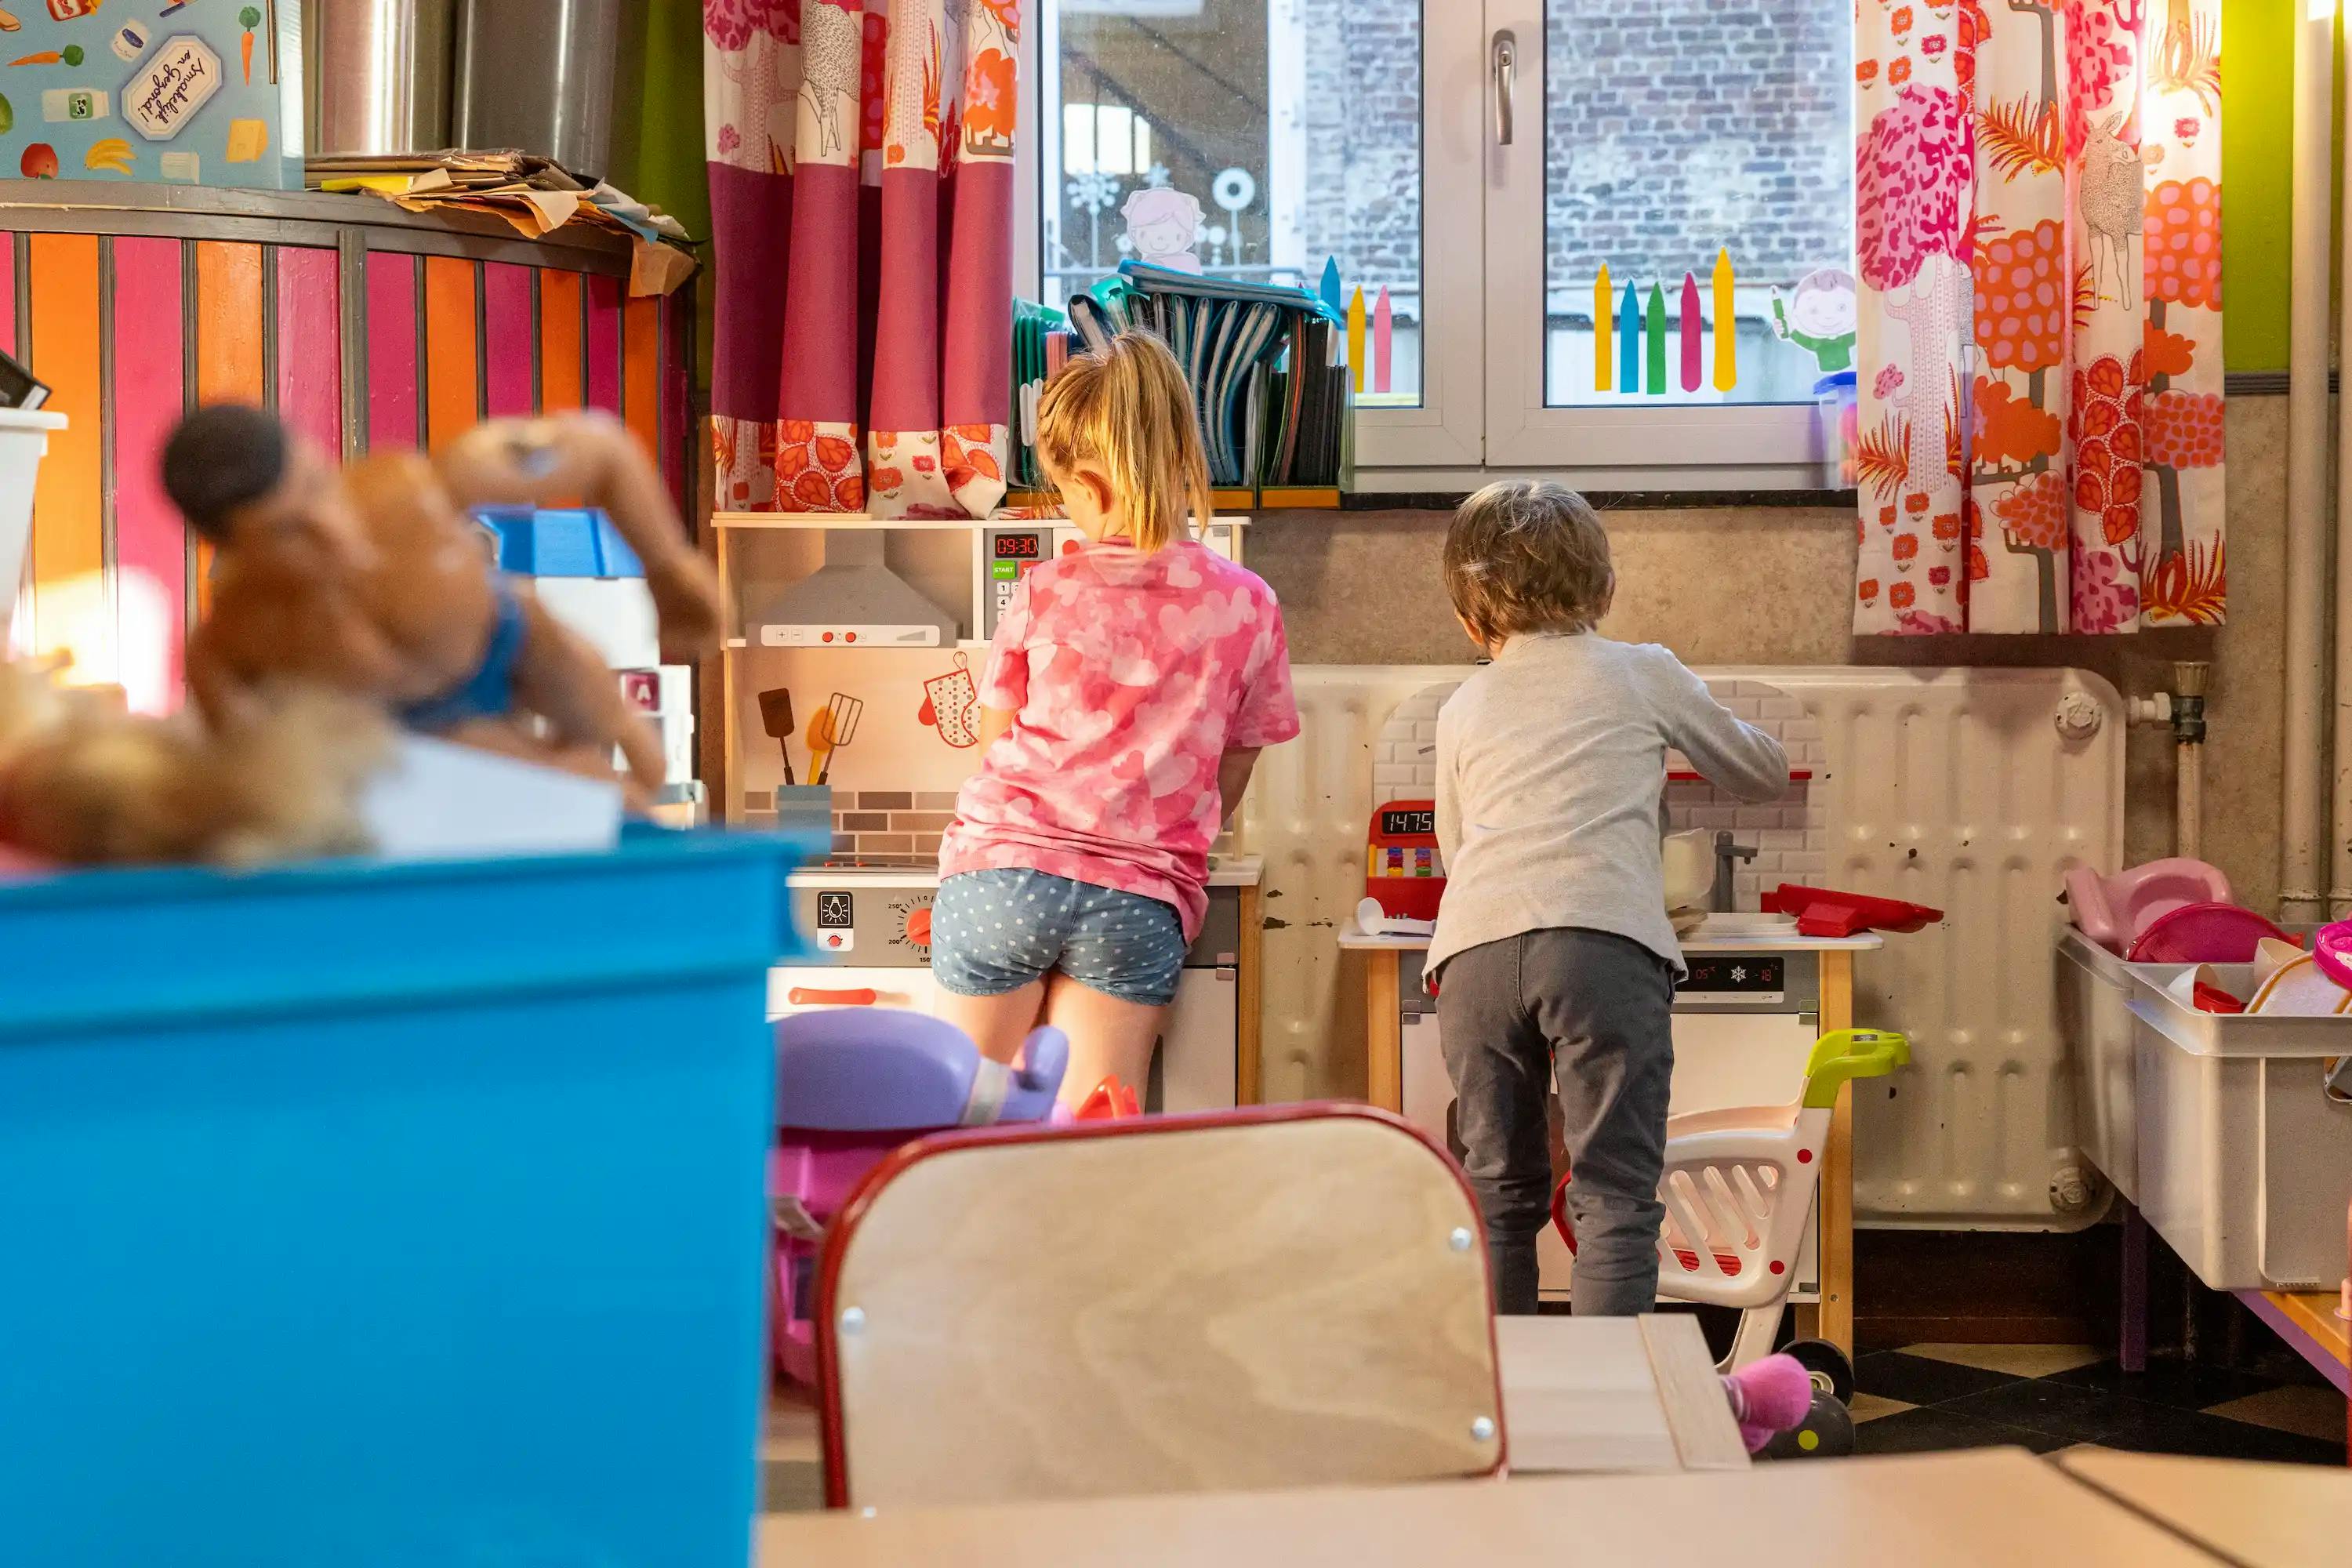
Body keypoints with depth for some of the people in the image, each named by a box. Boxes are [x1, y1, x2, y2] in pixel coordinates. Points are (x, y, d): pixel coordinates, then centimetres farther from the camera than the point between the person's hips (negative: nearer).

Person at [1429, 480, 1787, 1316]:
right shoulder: (1645, 673, 20)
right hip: (1604, 941, -3)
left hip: (1473, 949, 3)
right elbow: (1763, 773, 34)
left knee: (1499, 1190, 13)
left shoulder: (1463, 708, 25)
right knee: (1615, 1192, 0)